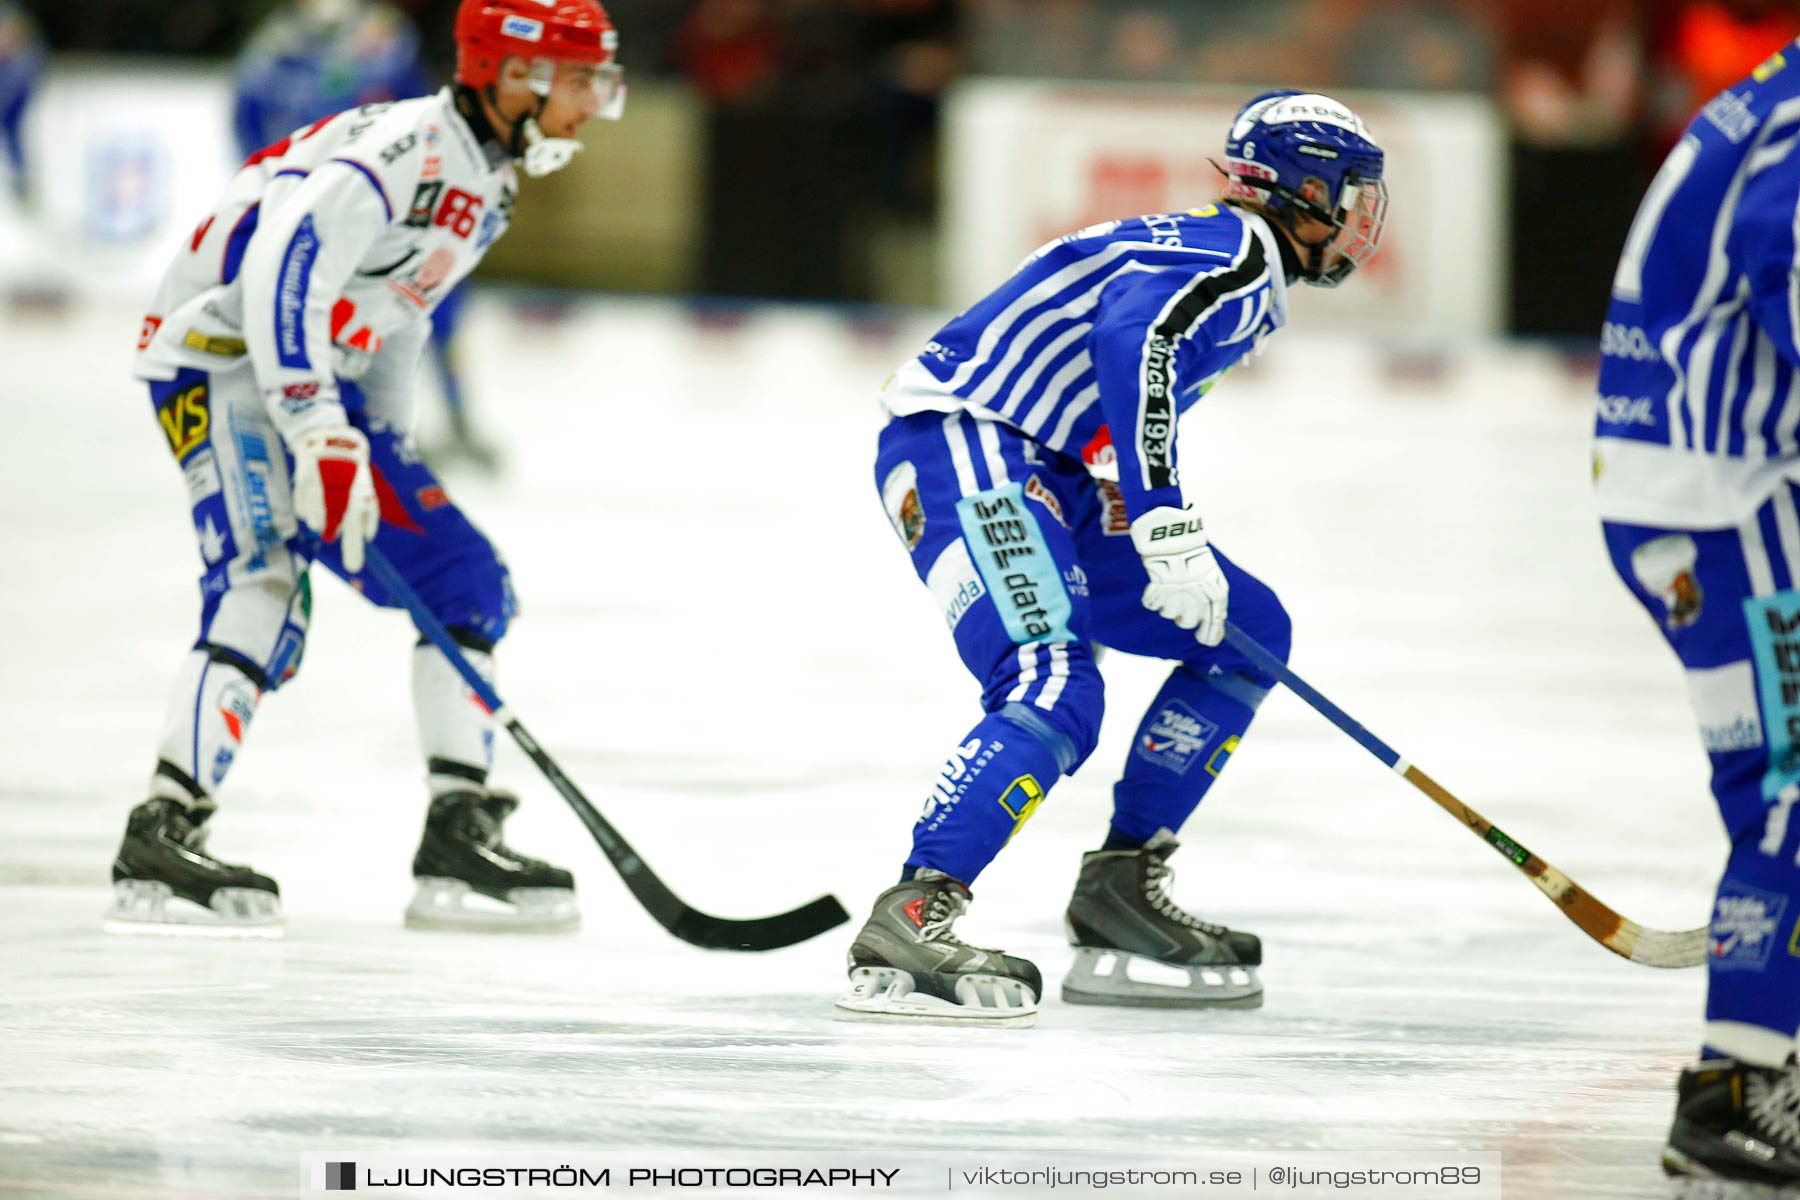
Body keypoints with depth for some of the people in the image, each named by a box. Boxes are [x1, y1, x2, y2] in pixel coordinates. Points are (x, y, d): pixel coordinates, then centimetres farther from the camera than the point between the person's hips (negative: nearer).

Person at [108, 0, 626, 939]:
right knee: (264, 588, -26)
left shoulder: (489, 183, 12)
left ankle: (458, 842, 11)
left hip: (321, 380, 10)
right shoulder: (399, 150, -21)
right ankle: (159, 844, -30)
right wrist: (321, 437, -35)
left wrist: (387, 454, 17)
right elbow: (280, 274, -32)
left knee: (464, 579, 7)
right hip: (225, 359, -10)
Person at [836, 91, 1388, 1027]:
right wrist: (1167, 530, -31)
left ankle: (1121, 888, 11)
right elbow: (1133, 339, -28)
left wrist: (1186, 564, 26)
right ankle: (904, 929, -35)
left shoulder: (1231, 270, 24)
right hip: (960, 448, -11)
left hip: (1043, 476, 11)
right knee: (1053, 693, -28)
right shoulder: (1230, 251, -9)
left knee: (1249, 630, 12)